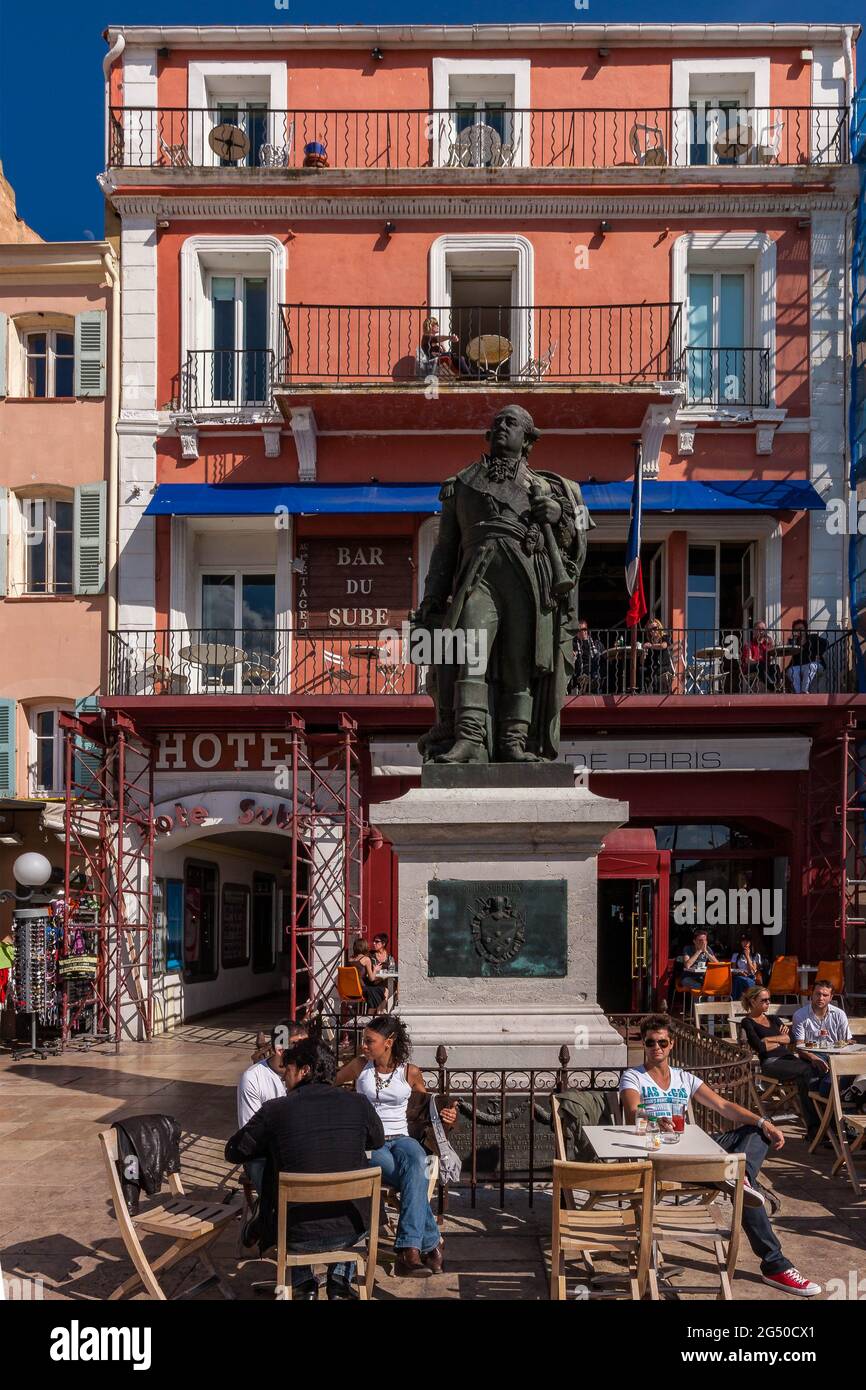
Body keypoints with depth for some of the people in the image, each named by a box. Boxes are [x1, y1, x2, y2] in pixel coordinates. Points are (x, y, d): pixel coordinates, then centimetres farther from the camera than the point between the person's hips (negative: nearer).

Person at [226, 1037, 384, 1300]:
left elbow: (233, 1152, 3)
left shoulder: (275, 1110, -13)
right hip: (352, 1232, 2)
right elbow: (377, 1141, 15)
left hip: (298, 1238, -1)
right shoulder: (358, 1104, -7)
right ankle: (340, 1278, 27)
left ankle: (303, 1283, 26)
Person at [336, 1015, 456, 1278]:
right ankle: (430, 1244, -22)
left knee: (416, 1161, -38)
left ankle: (409, 1251, -40)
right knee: (417, 1178, -32)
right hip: (368, 1143, -1)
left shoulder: (410, 1073, 6)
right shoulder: (360, 1067, 6)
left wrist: (446, 1116, -2)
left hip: (400, 1138, 1)